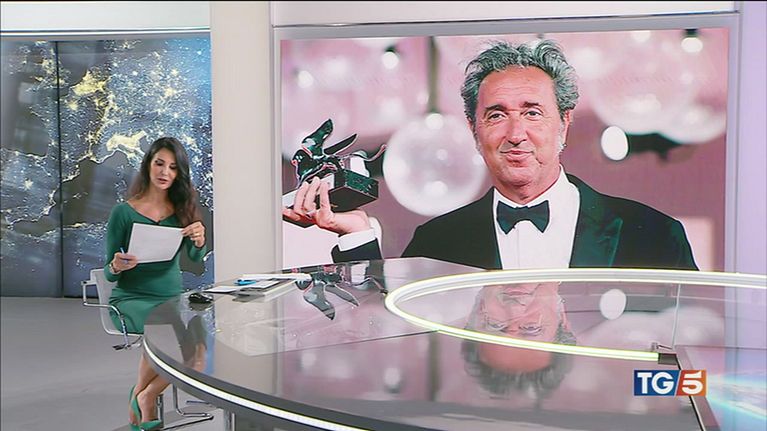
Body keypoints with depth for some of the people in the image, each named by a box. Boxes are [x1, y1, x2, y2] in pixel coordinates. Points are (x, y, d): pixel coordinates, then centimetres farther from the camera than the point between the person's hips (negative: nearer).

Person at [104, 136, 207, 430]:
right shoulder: (124, 212, -3)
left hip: (173, 296, 4)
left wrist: (199, 240, -29)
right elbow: (109, 273, 0)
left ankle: (145, 396, -3)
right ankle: (140, 400, -5)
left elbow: (196, 257, -7)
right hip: (131, 299, -4)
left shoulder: (182, 209, 7)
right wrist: (117, 267, -24)